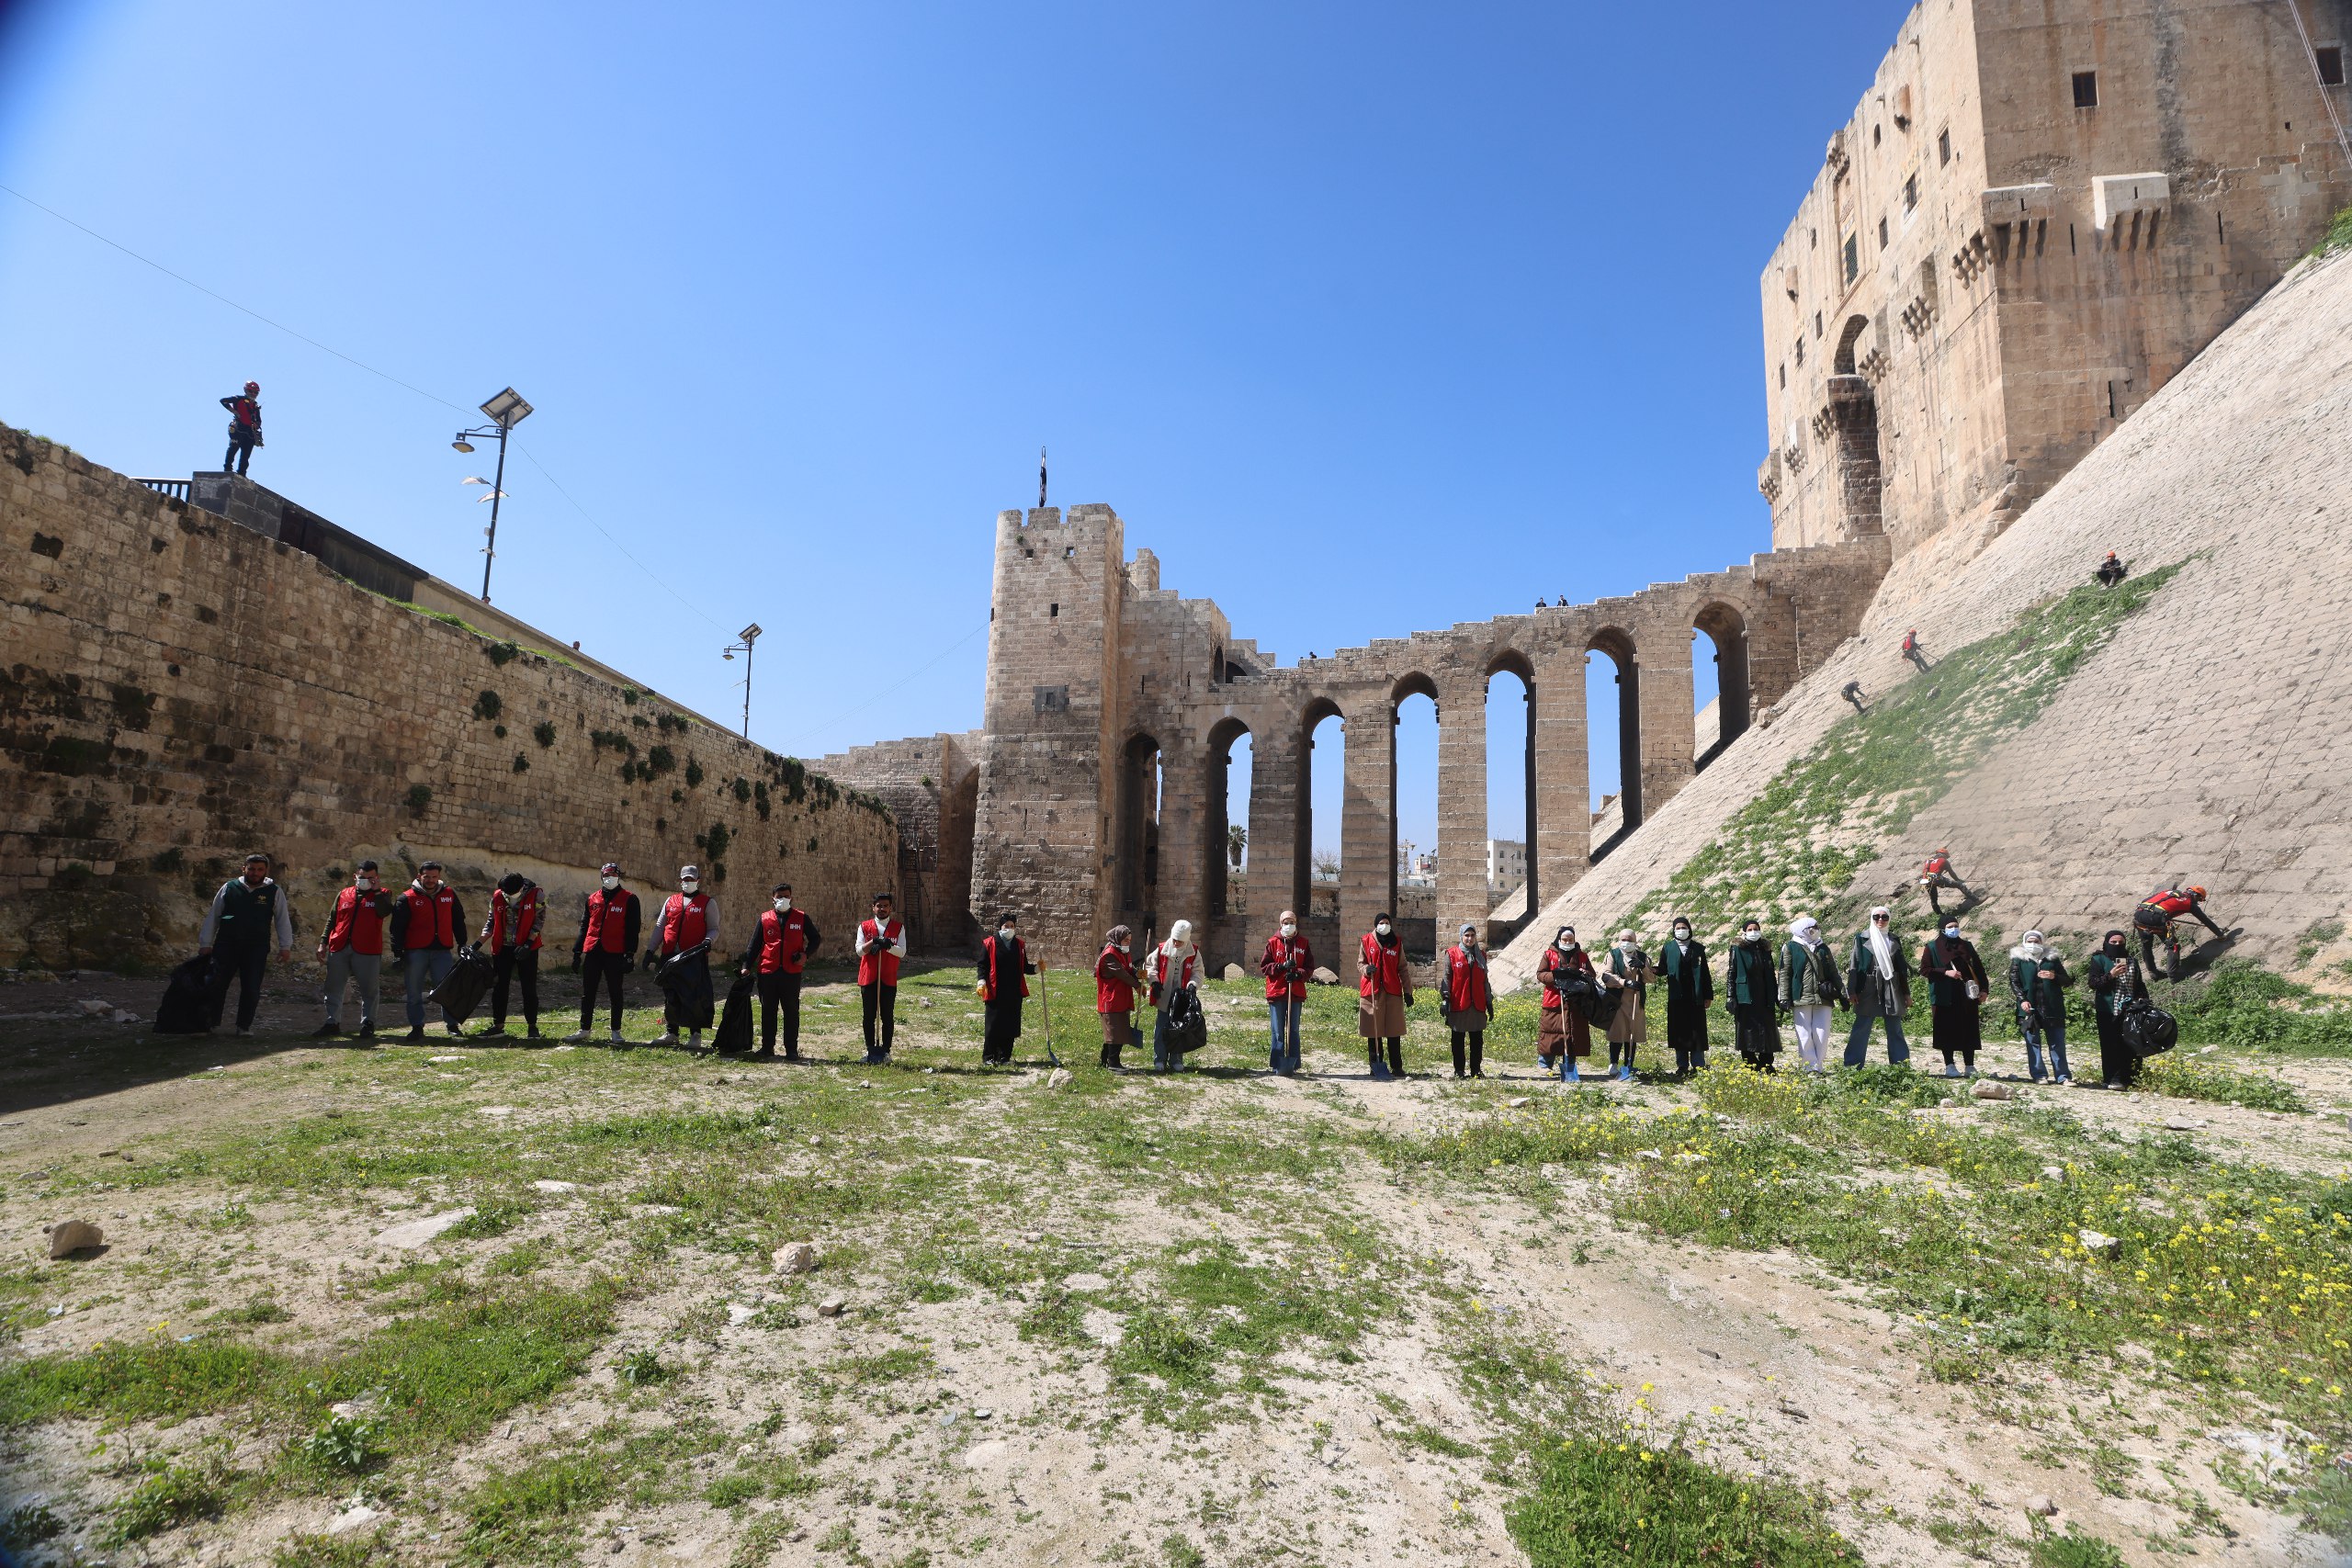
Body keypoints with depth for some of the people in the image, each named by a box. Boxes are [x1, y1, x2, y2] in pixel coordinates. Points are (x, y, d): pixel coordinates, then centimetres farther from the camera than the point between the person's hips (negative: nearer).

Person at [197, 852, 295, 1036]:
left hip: (257, 949, -1)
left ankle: (244, 1026, 12)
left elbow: (283, 920, 4)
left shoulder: (274, 892, 4)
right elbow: (213, 916, 10)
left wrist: (285, 947, -2)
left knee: (251, 988, 1)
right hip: (226, 945, 1)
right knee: (215, 985, 1)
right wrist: (205, 943, 7)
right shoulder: (229, 888, 6)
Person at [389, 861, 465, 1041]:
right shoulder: (408, 898, 1)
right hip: (416, 951, -1)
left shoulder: (449, 894, 10)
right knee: (414, 992, 4)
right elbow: (397, 927, -1)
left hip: (443, 950, 1)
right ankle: (417, 1027, 14)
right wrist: (398, 952, -6)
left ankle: (452, 1024, 9)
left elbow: (458, 921, 17)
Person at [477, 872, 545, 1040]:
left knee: (529, 988, -1)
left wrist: (528, 944, -17)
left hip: (527, 948, -3)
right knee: (499, 987, 8)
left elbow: (539, 920, -9)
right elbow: (491, 922, 10)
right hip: (502, 948, 4)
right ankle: (498, 1025, 19)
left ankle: (532, 1026, 7)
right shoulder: (497, 897, 0)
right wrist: (479, 944, 1)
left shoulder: (535, 895, -9)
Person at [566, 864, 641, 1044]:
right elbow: (584, 927, 17)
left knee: (615, 993, 3)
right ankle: (584, 1031, 17)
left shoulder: (629, 899, -1)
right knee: (587, 993, 8)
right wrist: (577, 952, 12)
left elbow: (632, 928, -4)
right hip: (592, 952, 4)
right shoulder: (592, 899, 13)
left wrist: (630, 954, -11)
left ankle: (616, 1032, 10)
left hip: (615, 953, -4)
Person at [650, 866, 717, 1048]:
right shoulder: (671, 901, 15)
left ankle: (695, 1035, 4)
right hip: (670, 956, 4)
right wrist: (651, 952, 11)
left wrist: (708, 941, -19)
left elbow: (714, 929, 2)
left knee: (695, 996, -5)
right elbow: (659, 927, 17)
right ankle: (671, 1032, 22)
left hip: (695, 958, -4)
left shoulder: (707, 903, 5)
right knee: (670, 996, 10)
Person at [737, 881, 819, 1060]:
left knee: (791, 1011, 4)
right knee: (768, 1011, 7)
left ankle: (792, 1050, 11)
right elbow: (754, 945, 9)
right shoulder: (764, 919, 7)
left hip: (792, 973, -1)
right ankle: (767, 1048, 17)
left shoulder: (801, 918, 6)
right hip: (767, 972, 1)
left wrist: (806, 954, -4)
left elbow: (815, 939, 12)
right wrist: (746, 966, 2)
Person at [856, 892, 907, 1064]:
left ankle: (885, 1050, 10)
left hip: (889, 979, -1)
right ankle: (871, 1050, 15)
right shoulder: (864, 926, 5)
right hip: (868, 978, 1)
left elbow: (902, 952, -7)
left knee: (887, 1017, 2)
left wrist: (888, 945, -24)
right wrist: (873, 942, -20)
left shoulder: (899, 928, 3)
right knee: (869, 1016, 5)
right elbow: (859, 951, -3)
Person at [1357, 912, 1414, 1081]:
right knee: (1373, 1032, 2)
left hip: (1393, 991, 1)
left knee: (1394, 1032, 2)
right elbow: (1360, 962, 10)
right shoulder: (1366, 941, 4)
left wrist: (1408, 991, 7)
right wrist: (1366, 969, -14)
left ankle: (1397, 1067, 9)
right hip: (1371, 991, -1)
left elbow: (1402, 969, 10)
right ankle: (1376, 1067, 11)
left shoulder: (1397, 943, 8)